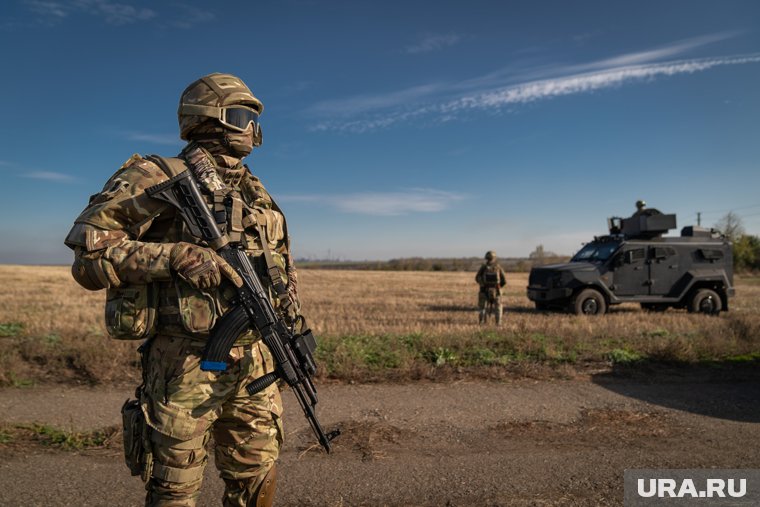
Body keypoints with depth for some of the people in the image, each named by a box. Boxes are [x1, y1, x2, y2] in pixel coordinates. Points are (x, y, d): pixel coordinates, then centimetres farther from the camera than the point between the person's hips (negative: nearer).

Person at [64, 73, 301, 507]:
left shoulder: (257, 193, 15)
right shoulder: (160, 178, -5)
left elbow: (283, 259, 26)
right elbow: (89, 252, -12)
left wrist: (287, 291, 9)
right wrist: (175, 256, -21)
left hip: (255, 360, 6)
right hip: (187, 363, -6)